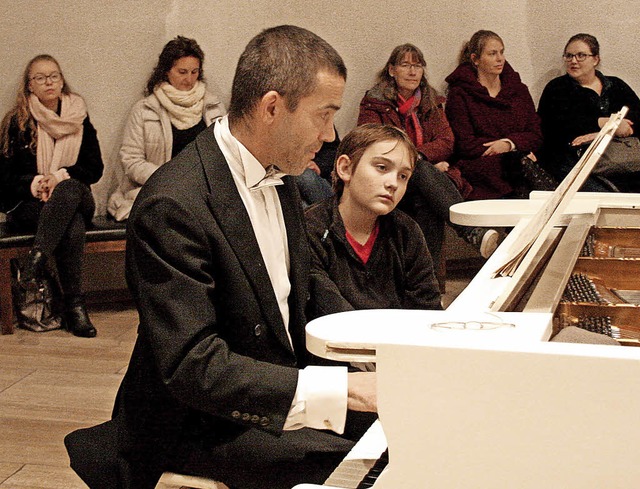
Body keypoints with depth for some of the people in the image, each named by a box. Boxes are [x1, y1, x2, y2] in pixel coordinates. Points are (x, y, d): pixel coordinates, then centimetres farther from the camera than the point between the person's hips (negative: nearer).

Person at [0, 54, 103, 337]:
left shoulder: (79, 120, 11)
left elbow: (95, 169, 6)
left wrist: (63, 176, -13)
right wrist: (33, 184, -18)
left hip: (75, 197, 2)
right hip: (27, 205, -2)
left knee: (70, 188, -38)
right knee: (73, 226, -36)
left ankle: (38, 256, -46)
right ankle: (73, 305, -39)